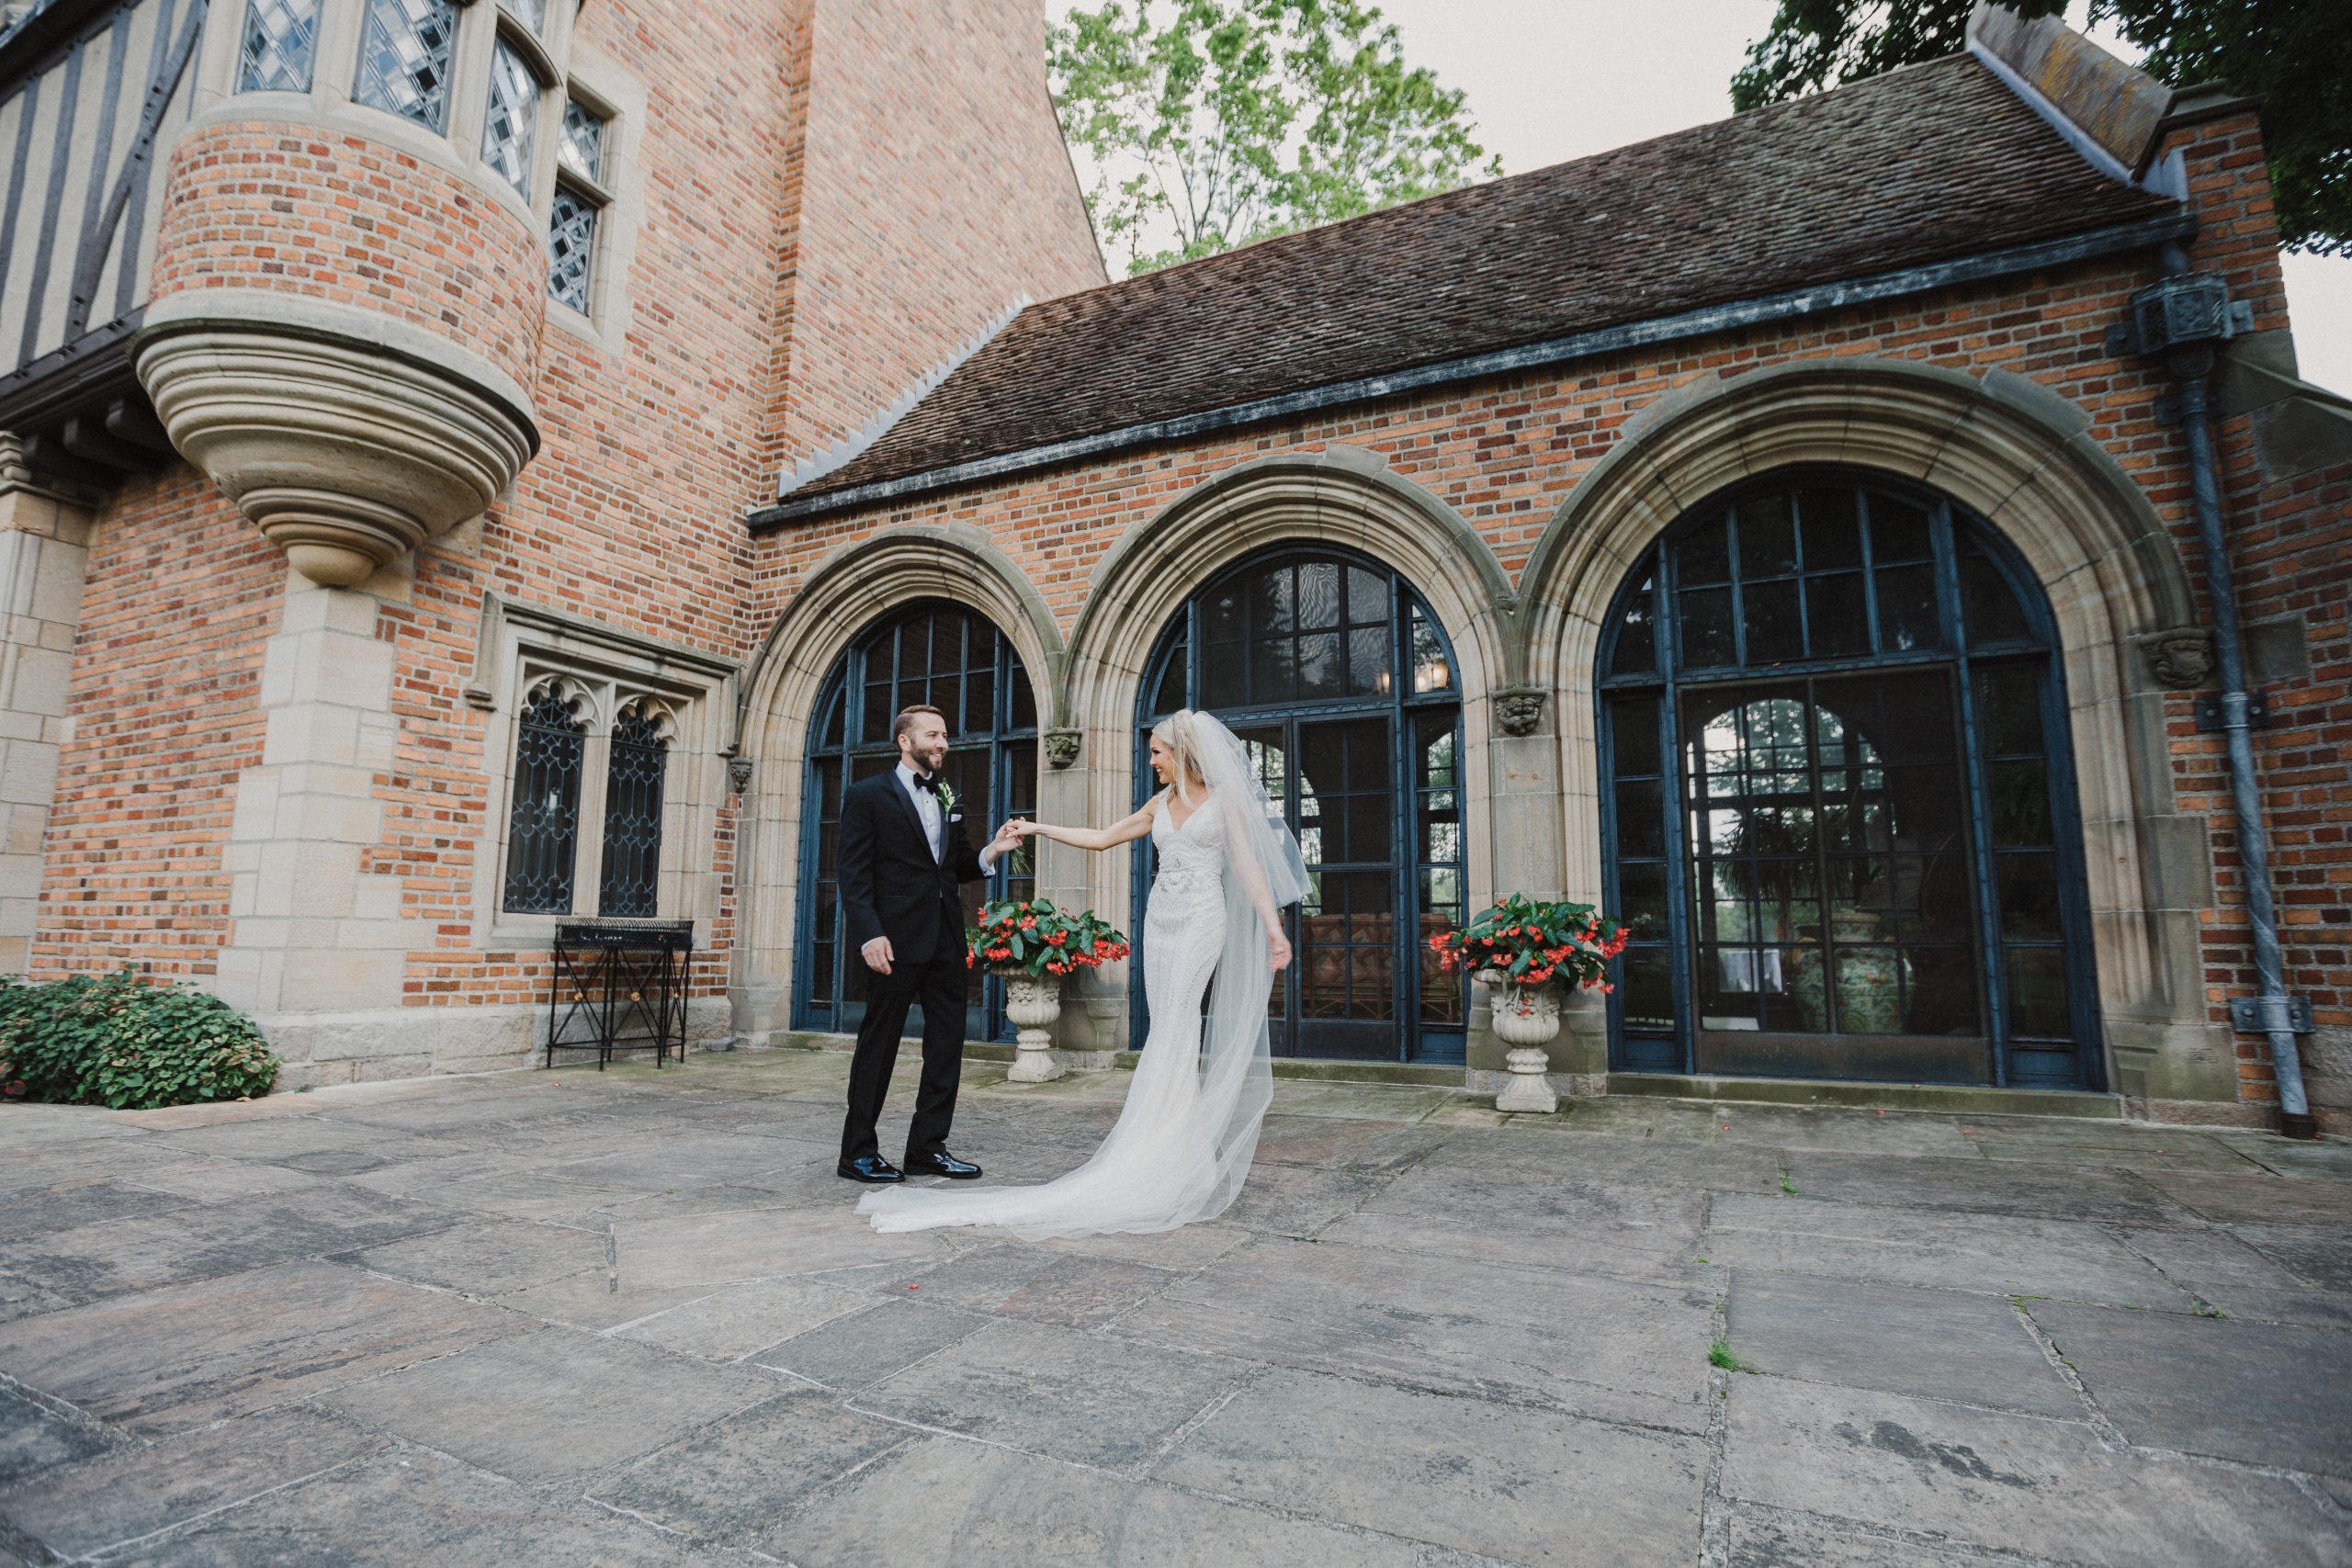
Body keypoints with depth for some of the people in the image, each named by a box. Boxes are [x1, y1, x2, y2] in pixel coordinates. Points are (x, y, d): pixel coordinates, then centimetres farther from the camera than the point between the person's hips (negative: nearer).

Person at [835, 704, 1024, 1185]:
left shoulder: (949, 799, 17)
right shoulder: (866, 796, -1)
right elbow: (854, 874, -7)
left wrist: (991, 852, -3)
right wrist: (870, 934, -17)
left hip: (947, 941, 6)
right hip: (896, 941, -6)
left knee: (948, 1044, 8)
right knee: (879, 1043, 3)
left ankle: (927, 1147, 19)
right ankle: (858, 1151, 15)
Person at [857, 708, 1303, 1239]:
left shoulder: (1224, 797, 0)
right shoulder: (1161, 804, 17)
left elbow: (1250, 865, -5)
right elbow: (1102, 837, 22)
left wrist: (1274, 928, -14)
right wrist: (1037, 827, 20)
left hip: (1201, 919, -6)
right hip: (1160, 920, 6)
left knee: (1173, 1032, -14)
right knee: (1175, 1035, 3)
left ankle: (1148, 1159, -13)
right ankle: (1184, 1154, 8)